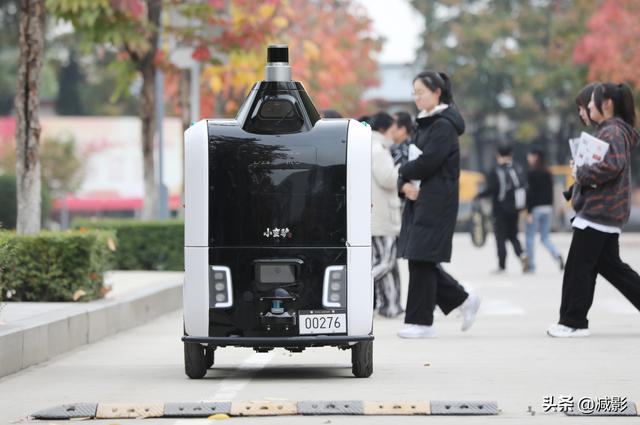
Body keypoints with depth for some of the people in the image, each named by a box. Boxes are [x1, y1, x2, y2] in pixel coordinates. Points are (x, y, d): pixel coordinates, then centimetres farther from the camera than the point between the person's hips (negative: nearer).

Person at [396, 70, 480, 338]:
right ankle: (463, 301, 22)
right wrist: (405, 185, -5)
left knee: (421, 260, -7)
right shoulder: (425, 123, 16)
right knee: (421, 260, 10)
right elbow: (411, 158, 14)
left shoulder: (443, 126, -12)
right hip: (420, 199, 9)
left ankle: (421, 322, -2)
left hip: (437, 202, -9)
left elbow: (427, 162, -21)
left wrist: (404, 172, -3)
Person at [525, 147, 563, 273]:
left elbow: (530, 193, -15)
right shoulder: (548, 174, 9)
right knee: (545, 237, 12)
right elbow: (551, 192, 12)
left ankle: (531, 266, 5)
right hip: (548, 207, 6)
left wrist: (529, 212, -14)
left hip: (536, 208, -6)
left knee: (530, 237, 5)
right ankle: (557, 256, -14)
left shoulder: (532, 173, -10)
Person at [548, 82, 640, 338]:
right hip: (607, 212, 11)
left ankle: (573, 322, 0)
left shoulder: (612, 132, -14)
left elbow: (612, 166, -29)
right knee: (610, 265, 14)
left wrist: (582, 174, -17)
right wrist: (583, 170, 8)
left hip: (598, 212, -11)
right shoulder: (610, 130, 18)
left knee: (578, 267, -5)